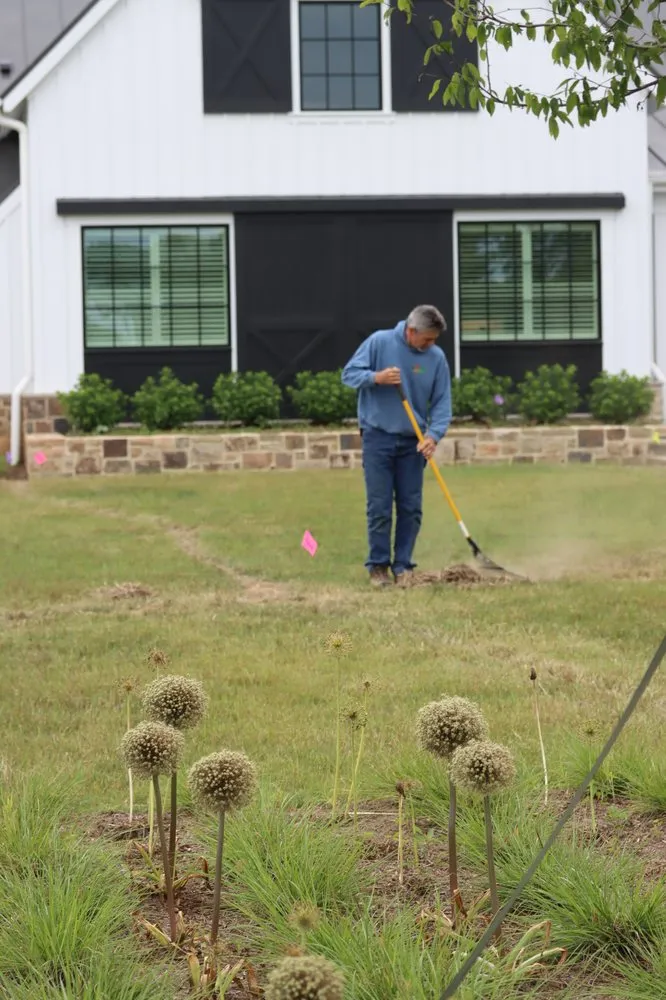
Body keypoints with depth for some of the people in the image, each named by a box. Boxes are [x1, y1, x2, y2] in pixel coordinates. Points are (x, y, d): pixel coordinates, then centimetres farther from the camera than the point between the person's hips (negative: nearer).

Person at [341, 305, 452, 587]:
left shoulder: (437, 357, -2)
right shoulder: (379, 342, -7)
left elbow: (441, 402, -1)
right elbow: (349, 373, -3)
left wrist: (434, 435, -15)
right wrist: (376, 377, -21)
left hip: (413, 442, 3)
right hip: (378, 437, -2)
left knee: (411, 508, 4)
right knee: (379, 507, -1)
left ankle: (403, 565, 14)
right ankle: (378, 565, 10)